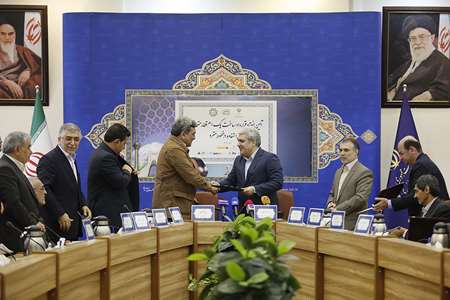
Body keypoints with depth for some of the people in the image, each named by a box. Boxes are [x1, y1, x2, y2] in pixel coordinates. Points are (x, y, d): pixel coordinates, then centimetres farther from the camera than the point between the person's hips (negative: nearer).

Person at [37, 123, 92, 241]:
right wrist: (60, 214, -21)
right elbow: (44, 190, -20)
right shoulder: (48, 160, -11)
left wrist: (83, 205, 9)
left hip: (73, 223, 9)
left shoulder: (71, 159, 19)